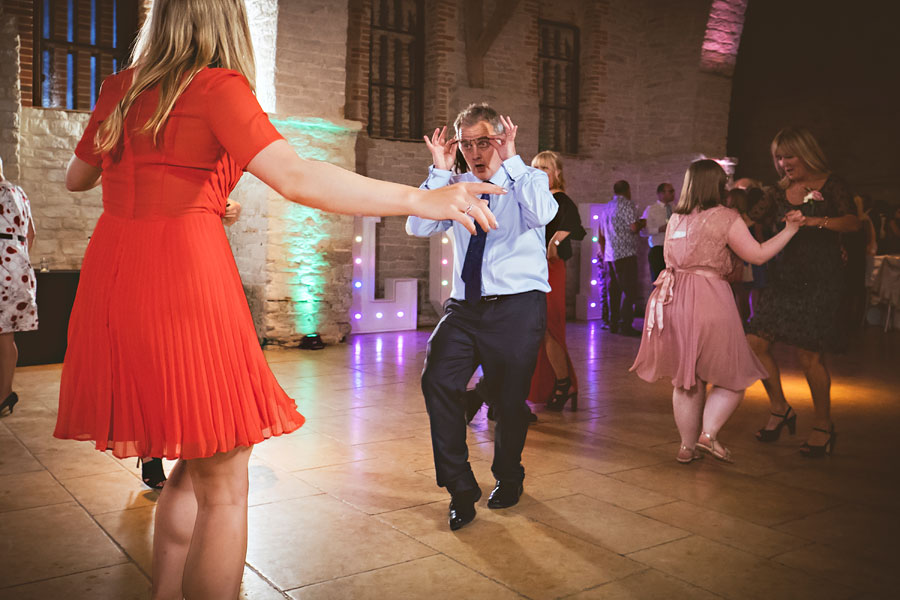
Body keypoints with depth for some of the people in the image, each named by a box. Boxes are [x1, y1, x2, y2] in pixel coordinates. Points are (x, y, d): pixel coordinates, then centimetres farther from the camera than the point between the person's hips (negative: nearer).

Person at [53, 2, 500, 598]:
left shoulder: (120, 87, 13)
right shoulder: (217, 86, -6)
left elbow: (76, 177, 26)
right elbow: (295, 177, -20)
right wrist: (420, 200, -18)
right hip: (184, 273, -7)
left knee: (195, 463, 20)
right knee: (224, 486, 3)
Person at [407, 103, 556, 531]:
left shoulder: (528, 180, 2)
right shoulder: (455, 188, 12)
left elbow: (542, 214, -21)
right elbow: (418, 227, -3)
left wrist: (511, 161, -18)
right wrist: (440, 171, -7)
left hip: (517, 306, -3)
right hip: (464, 305, 3)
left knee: (509, 400, 4)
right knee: (437, 380, -15)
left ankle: (507, 479, 33)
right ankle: (460, 488, 0)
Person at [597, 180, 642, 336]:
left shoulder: (606, 207, 18)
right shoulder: (627, 204, -7)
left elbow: (602, 233, 24)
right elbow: (634, 227, -17)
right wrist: (640, 224, 5)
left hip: (610, 254, 8)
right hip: (625, 253, -8)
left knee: (613, 290, 10)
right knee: (629, 290, -7)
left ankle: (613, 323, 12)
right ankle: (625, 325, -12)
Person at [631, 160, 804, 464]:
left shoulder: (675, 219, 13)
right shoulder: (725, 218, -5)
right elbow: (758, 255, -5)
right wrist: (790, 229, 4)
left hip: (672, 299, 6)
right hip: (709, 300, -5)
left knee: (685, 378, 13)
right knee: (733, 375, 10)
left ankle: (688, 445, 17)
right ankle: (709, 433, -5)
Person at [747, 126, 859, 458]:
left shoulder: (831, 185, -2)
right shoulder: (780, 191, 13)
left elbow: (852, 222, -16)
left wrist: (817, 221, -30)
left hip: (820, 281, -6)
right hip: (783, 278, 6)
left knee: (809, 354, -8)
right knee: (757, 342, -3)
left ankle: (823, 426, 10)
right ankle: (780, 409, 16)